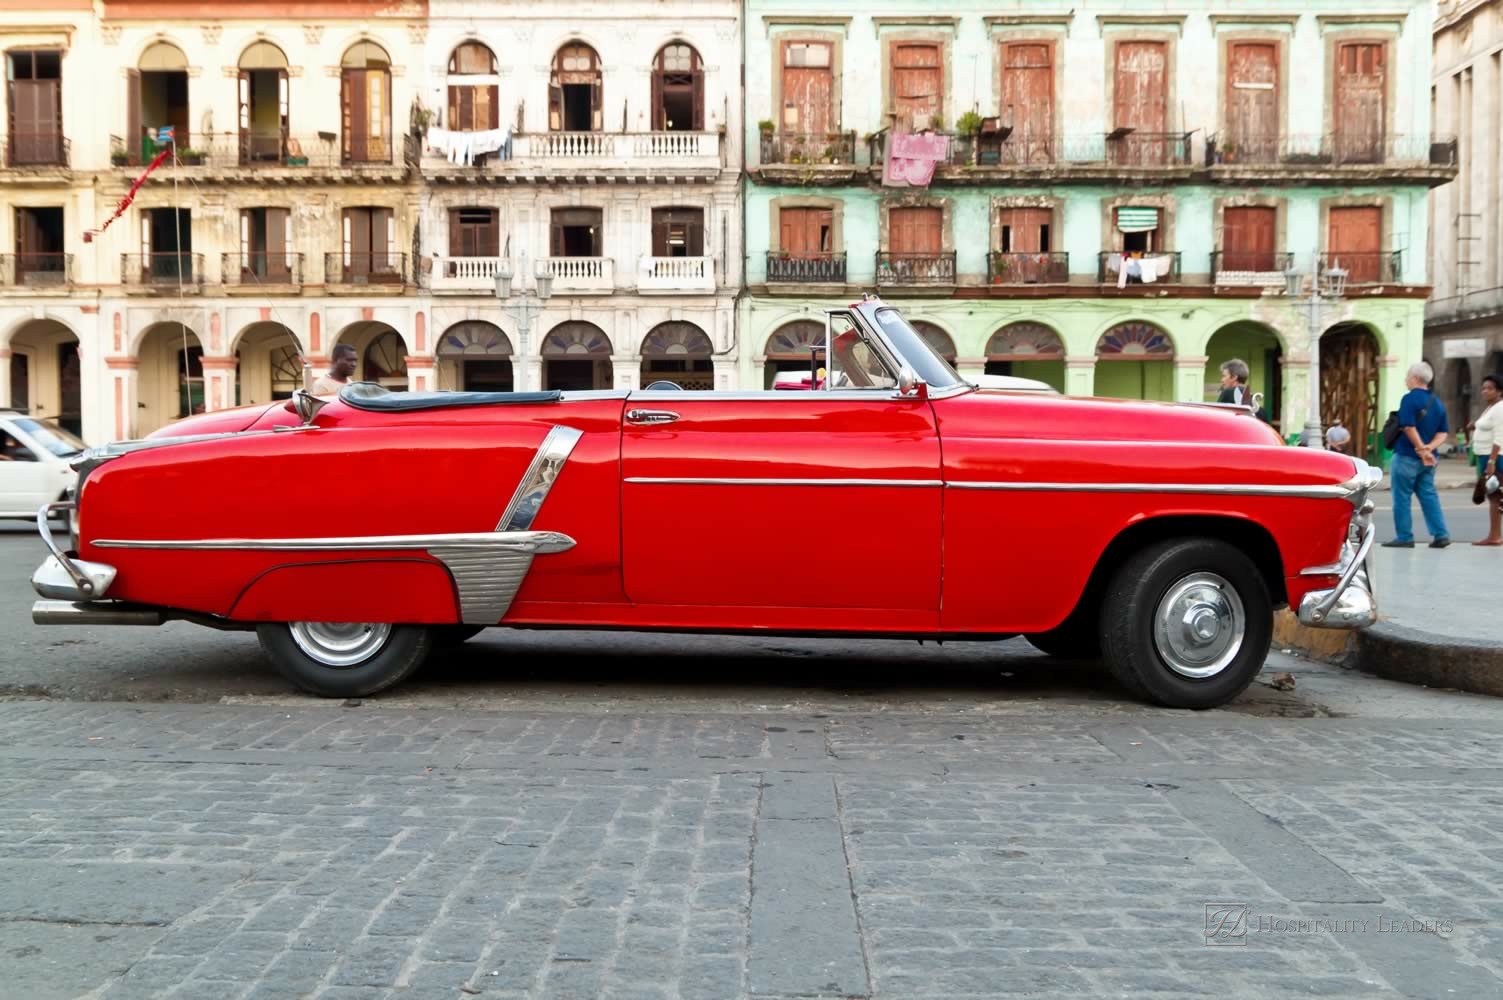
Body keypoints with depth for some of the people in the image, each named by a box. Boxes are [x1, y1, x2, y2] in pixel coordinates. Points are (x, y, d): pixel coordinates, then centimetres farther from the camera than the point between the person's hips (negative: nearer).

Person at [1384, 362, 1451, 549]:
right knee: (1429, 496, 11)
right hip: (1428, 460, 7)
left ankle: (1404, 537, 3)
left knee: (1402, 498, 1)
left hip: (1407, 456, -7)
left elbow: (1409, 428, -21)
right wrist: (1429, 448, -6)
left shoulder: (1410, 399, -12)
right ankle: (1440, 534, 5)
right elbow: (1443, 432, 8)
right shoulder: (1437, 402, 11)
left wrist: (1422, 449, -15)